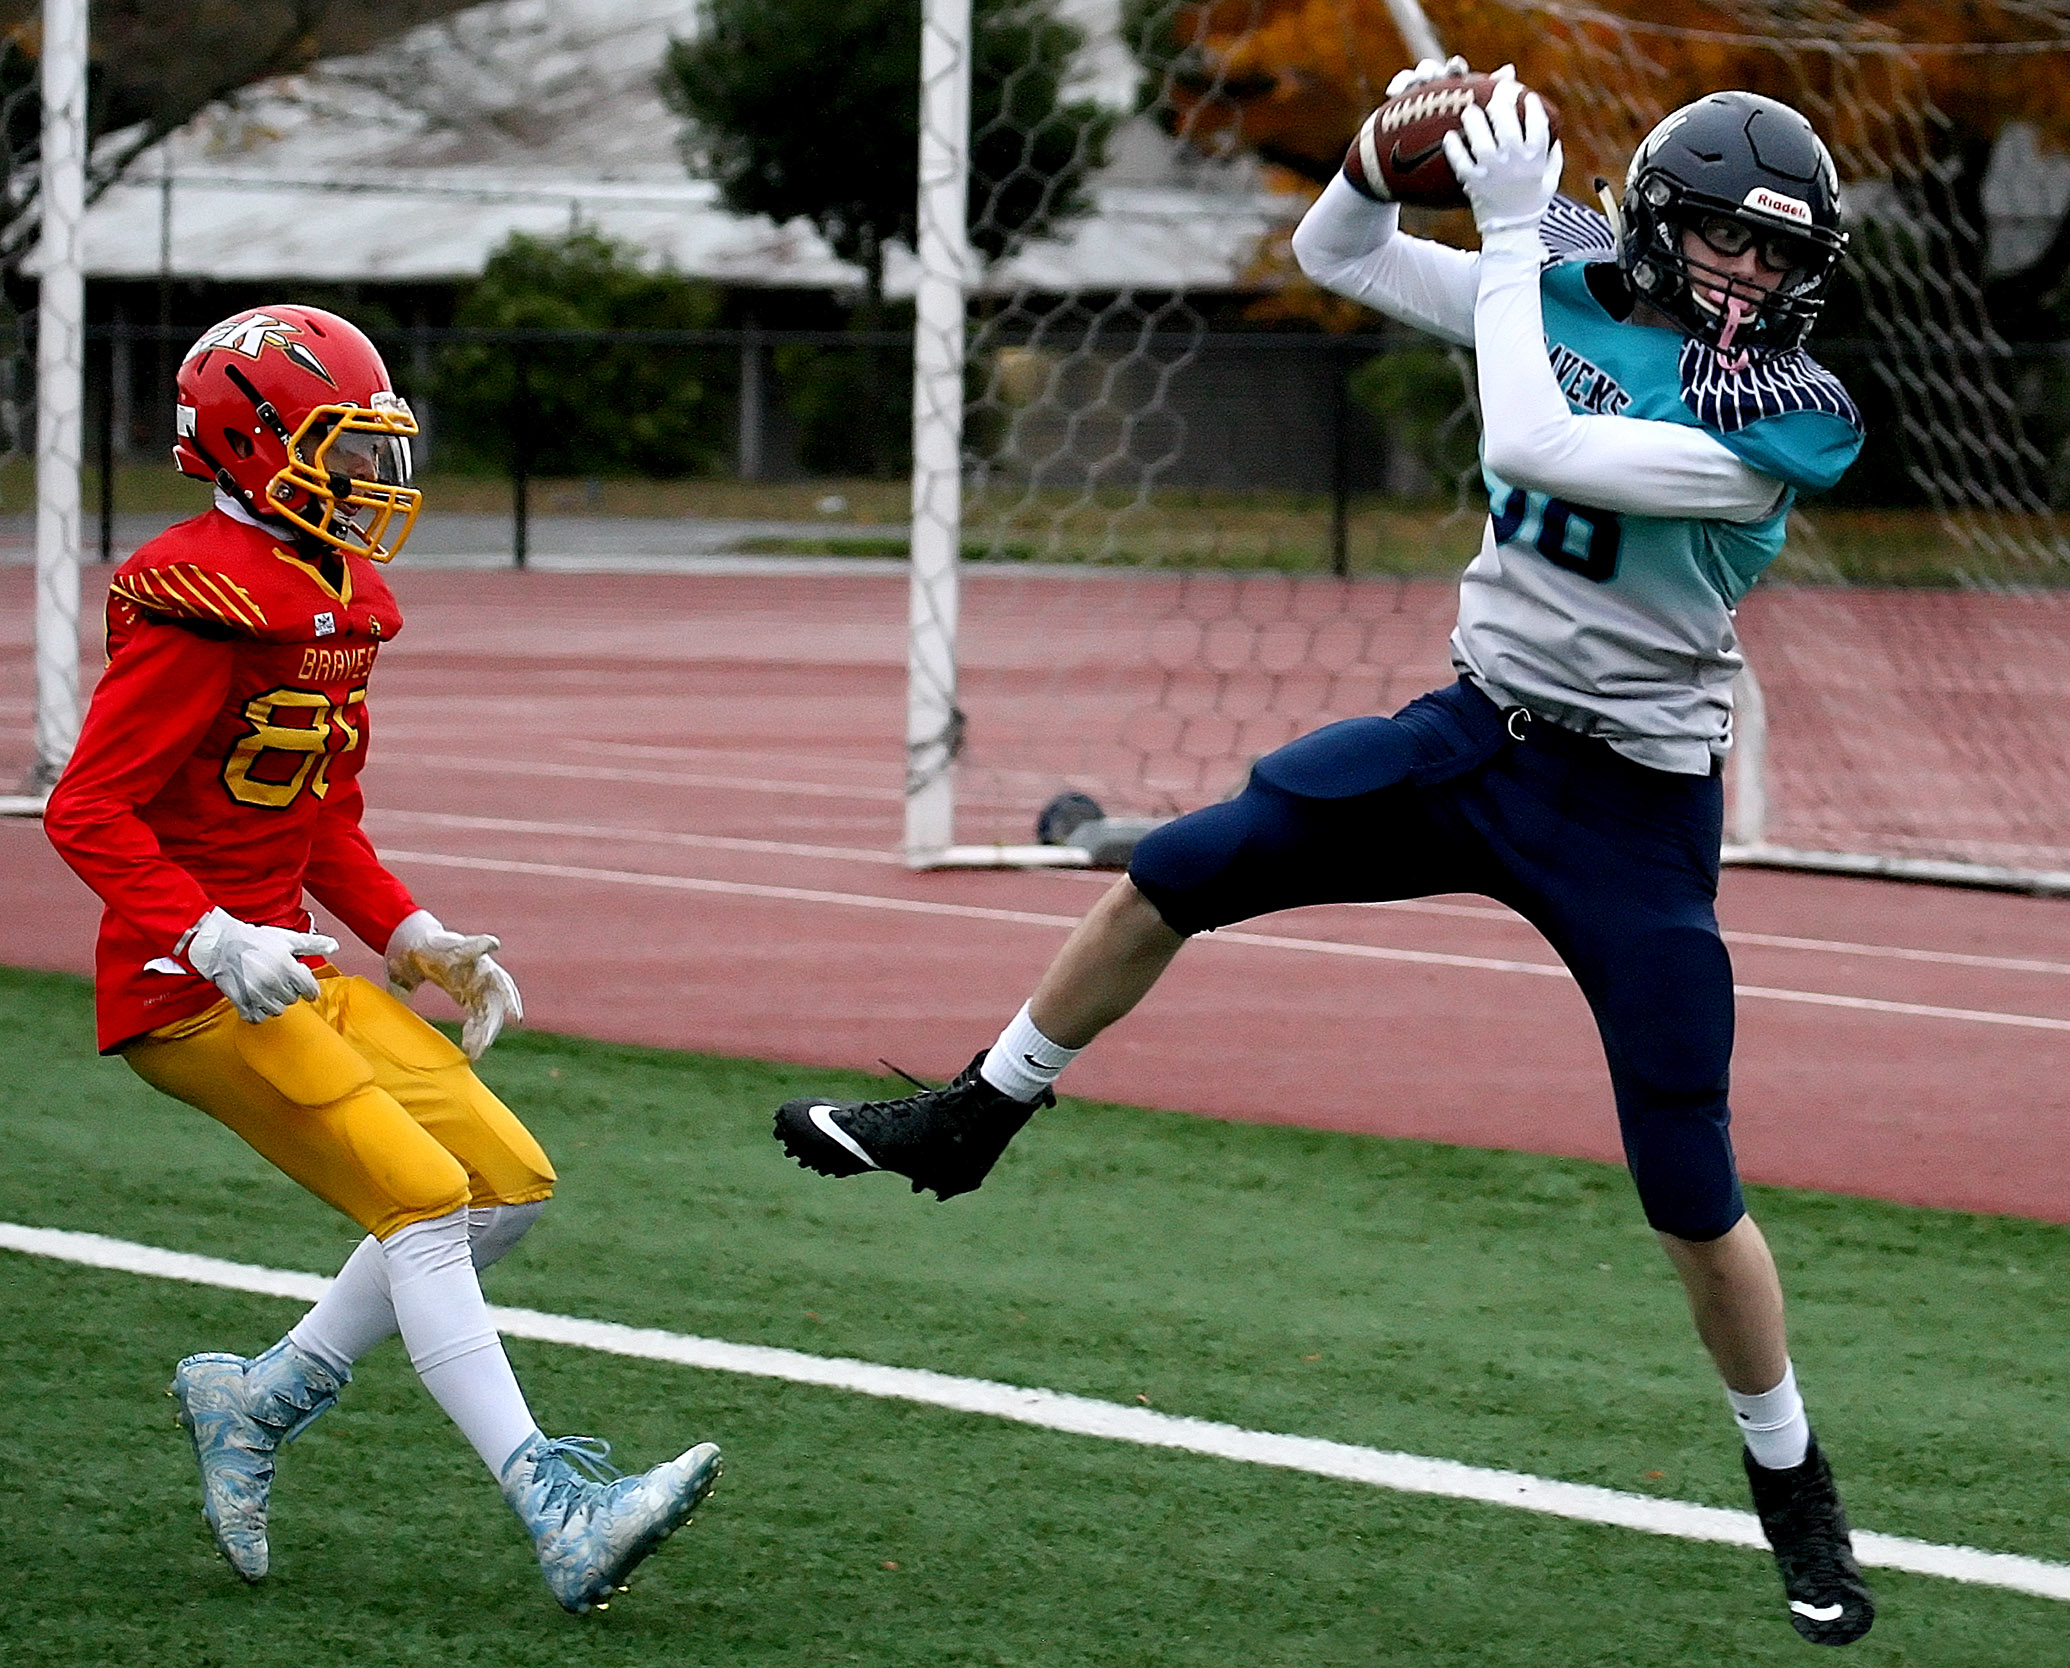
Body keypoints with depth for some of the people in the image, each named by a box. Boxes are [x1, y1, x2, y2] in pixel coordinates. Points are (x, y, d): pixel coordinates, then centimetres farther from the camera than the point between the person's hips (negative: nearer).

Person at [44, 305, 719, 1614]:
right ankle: (559, 1515, -22)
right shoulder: (204, 611, -17)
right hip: (184, 991, -10)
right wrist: (214, 942, -27)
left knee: (511, 1183, 6)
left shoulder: (330, 601, 13)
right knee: (420, 1198, -17)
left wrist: (416, 942, 11)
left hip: (291, 973, 10)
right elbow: (87, 812, -19)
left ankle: (260, 1402, 14)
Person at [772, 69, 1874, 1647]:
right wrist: (1386, 154, -14)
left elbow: (1535, 449, -30)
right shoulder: (1569, 291, -3)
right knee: (1167, 880, 3)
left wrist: (1515, 229, -23)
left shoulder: (1794, 416, -21)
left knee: (1694, 1202, -3)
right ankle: (966, 1126, 26)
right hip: (1470, 739, 5)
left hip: (1632, 813, -5)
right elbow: (1335, 256, 7)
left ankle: (1793, 1484, 20)